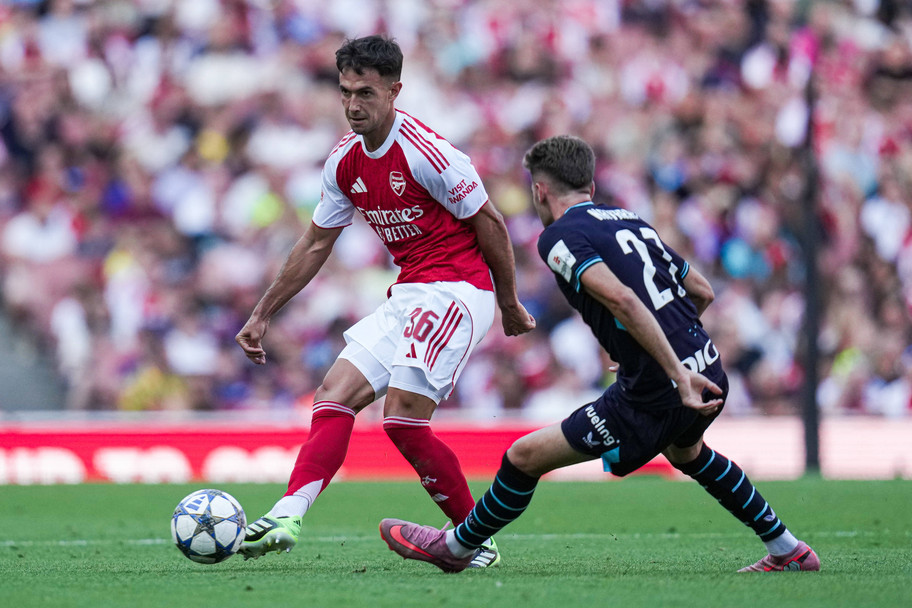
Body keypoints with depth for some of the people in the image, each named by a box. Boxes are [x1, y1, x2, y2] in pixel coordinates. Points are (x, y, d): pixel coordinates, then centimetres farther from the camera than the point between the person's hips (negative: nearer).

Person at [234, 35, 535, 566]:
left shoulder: (426, 152, -19)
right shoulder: (345, 161, 6)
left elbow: (491, 224, -10)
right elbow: (316, 245, 17)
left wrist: (509, 304, -2)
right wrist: (263, 314, 18)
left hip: (457, 292, -8)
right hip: (407, 297, 8)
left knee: (403, 417, -16)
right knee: (334, 397, -4)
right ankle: (288, 518, -15)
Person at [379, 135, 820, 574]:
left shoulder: (560, 236, -8)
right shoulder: (631, 220, 16)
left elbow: (623, 300, -24)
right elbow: (702, 291, 20)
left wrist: (677, 373, -27)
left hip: (656, 397, -8)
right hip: (709, 373, 8)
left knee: (524, 458, 4)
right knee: (685, 452, 40)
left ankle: (455, 547, 22)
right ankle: (789, 551, 44)